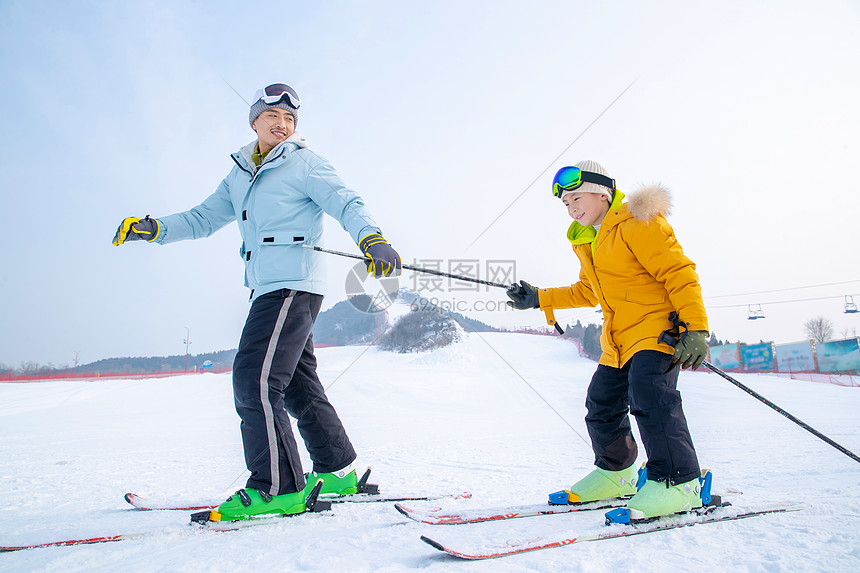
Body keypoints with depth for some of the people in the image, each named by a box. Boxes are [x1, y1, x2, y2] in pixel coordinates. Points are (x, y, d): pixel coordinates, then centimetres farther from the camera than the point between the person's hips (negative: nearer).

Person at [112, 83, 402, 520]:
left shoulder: (303, 164, 1)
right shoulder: (239, 176, 22)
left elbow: (345, 203, -10)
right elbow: (202, 219, 23)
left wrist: (371, 239, -28)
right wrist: (153, 229, 8)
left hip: (294, 285, -8)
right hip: (268, 289, 8)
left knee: (255, 377, -16)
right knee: (299, 386, 11)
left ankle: (277, 487, -12)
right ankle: (337, 471, 22)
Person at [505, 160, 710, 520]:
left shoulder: (637, 223, -11)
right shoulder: (586, 241, 16)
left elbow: (679, 272, -15)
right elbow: (587, 292, 28)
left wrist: (696, 328, -23)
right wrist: (539, 299, 23)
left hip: (657, 325, -9)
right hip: (618, 340, 9)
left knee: (649, 395, -27)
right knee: (602, 404, 10)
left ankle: (677, 481, -18)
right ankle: (616, 471, 29)